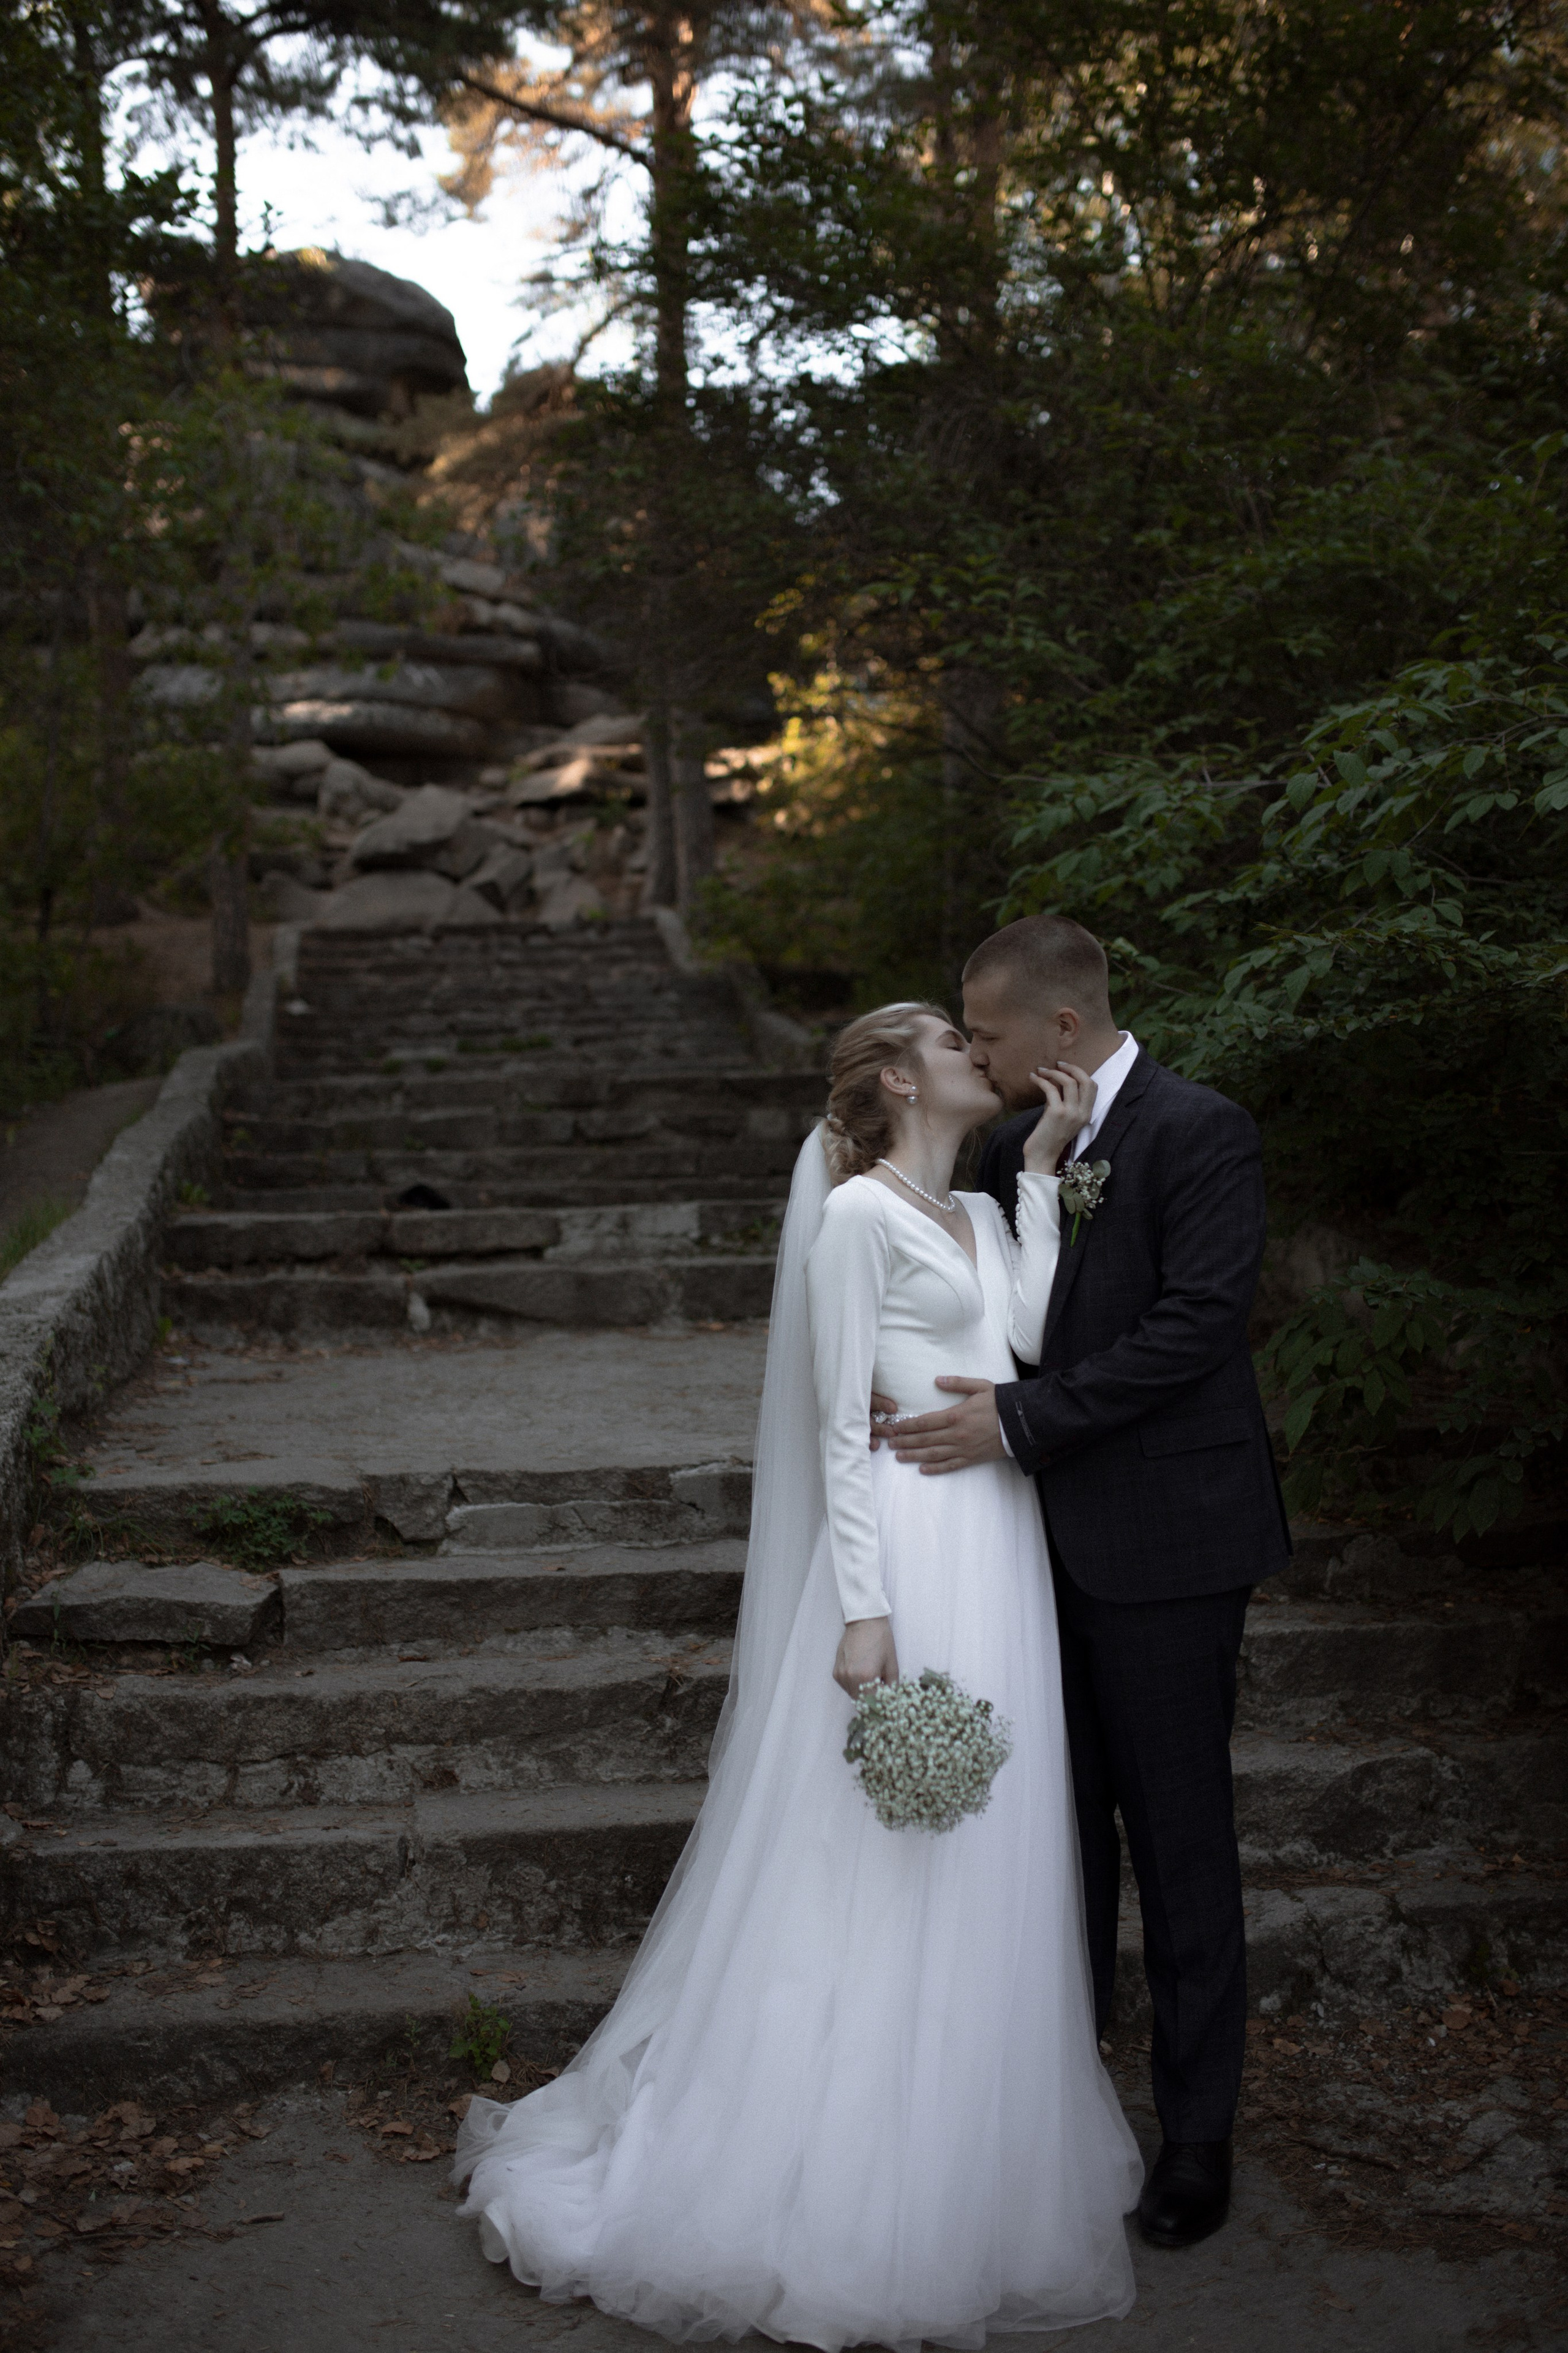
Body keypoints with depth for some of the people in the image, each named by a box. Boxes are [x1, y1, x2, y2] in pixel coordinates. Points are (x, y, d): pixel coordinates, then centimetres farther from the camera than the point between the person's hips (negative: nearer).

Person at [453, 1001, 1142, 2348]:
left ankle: (955, 2172, 28)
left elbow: (1040, 1331, -3)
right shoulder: (859, 1215, -8)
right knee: (882, 1873, -1)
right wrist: (865, 1610, -17)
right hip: (913, 1545, -8)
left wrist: (1045, 1169, 1)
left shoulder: (984, 1218, 16)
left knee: (974, 1870, 14)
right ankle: (847, 2211, 14)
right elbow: (842, 1427, -11)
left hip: (1000, 1555, 8)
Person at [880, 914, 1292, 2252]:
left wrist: (1020, 1420, -20)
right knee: (1065, 1823, 17)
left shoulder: (1199, 1134, -13)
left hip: (1164, 1541, -7)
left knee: (1179, 1836, 5)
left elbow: (1197, 1322, -20)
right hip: (1053, 1538, 7)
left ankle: (1198, 2133, 21)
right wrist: (946, 1396, -6)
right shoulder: (1017, 1145, 9)